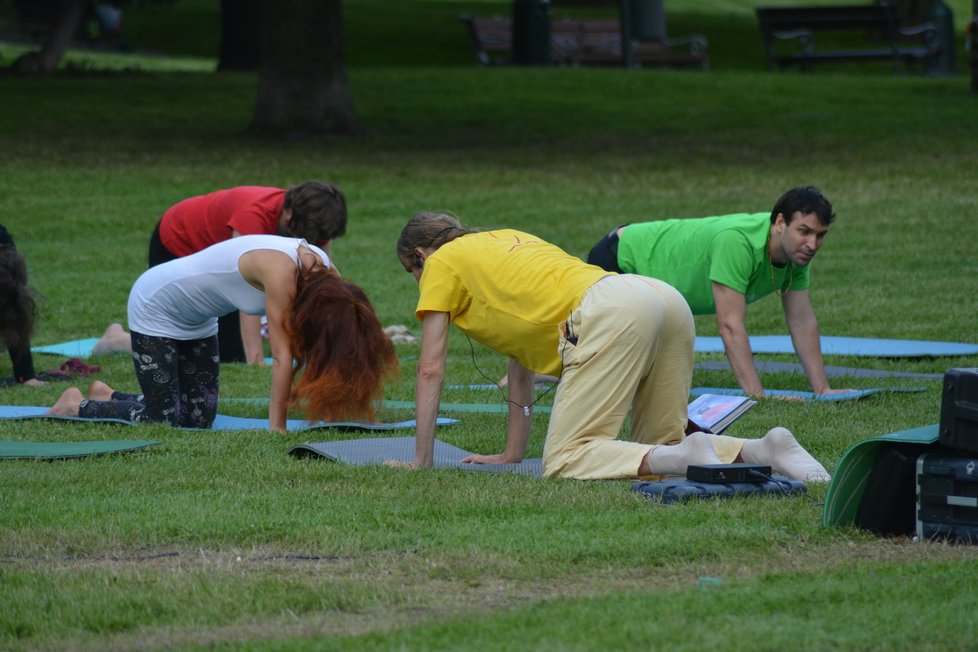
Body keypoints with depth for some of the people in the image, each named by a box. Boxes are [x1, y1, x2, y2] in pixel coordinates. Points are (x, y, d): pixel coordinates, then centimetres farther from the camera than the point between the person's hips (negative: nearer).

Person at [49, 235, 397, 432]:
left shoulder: (326, 274, -13)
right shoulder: (281, 271, -36)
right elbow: (282, 356, -35)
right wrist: (277, 429, -33)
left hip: (196, 320, 8)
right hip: (155, 305, -8)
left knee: (199, 416, 4)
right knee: (163, 419, -10)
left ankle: (108, 396, 24)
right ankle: (79, 406, 13)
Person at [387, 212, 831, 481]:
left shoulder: (442, 264, 18)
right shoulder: (506, 240, 39)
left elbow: (431, 369, 16)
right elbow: (520, 362, 40)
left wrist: (421, 459, 22)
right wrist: (512, 452, 39)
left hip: (610, 314, -8)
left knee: (564, 461, -11)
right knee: (658, 447, 17)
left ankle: (686, 458, -32)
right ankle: (765, 451, -9)